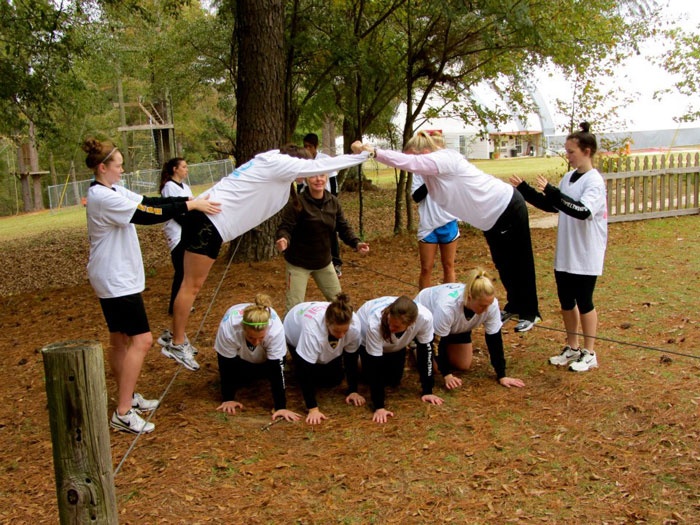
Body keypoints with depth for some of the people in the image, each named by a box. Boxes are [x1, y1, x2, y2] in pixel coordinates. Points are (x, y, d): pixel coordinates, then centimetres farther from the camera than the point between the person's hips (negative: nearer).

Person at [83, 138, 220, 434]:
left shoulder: (114, 191, 10)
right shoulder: (103, 198, -21)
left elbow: (150, 202, 7)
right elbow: (147, 216, -25)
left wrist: (193, 200, -1)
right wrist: (189, 206, -21)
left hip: (117, 278, 11)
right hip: (116, 280, -11)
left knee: (120, 340, 18)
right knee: (141, 340, -11)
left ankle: (128, 398, 31)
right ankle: (123, 414, -7)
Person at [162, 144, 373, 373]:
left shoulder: (270, 163, 18)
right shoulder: (278, 163, -9)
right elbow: (320, 165, -6)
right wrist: (362, 155, 2)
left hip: (207, 219, 10)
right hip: (209, 222, -10)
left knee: (192, 285, 16)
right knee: (192, 286, -1)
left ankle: (177, 337, 25)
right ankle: (176, 345, 8)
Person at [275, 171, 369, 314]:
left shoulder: (333, 202, -2)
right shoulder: (297, 203, -19)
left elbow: (343, 227, 2)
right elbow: (285, 228, -21)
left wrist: (356, 243, -15)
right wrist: (283, 239, -44)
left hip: (324, 262, 5)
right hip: (298, 263, -5)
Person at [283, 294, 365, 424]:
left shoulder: (354, 324, -38)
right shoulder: (312, 329, -48)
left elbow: (351, 358, -20)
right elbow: (306, 371, -40)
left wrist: (353, 391, -17)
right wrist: (312, 409, -41)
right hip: (296, 333, -3)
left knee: (334, 380, 1)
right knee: (315, 378, -8)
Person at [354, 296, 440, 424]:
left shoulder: (425, 318, -40)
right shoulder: (375, 324, -46)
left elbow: (426, 351, -25)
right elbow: (375, 365, -38)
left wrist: (427, 391, -20)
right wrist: (379, 407, -38)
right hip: (365, 335, -2)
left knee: (394, 381, 3)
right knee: (372, 372, -6)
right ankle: (361, 357, 23)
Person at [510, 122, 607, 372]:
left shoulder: (594, 181, -16)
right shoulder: (569, 177, 8)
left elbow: (583, 211, -31)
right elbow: (552, 206, 17)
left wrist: (552, 191, -35)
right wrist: (524, 189, 9)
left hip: (586, 256, -7)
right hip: (565, 254, 7)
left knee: (583, 302, 3)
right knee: (566, 301, 14)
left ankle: (589, 353, 17)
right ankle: (572, 348, 29)